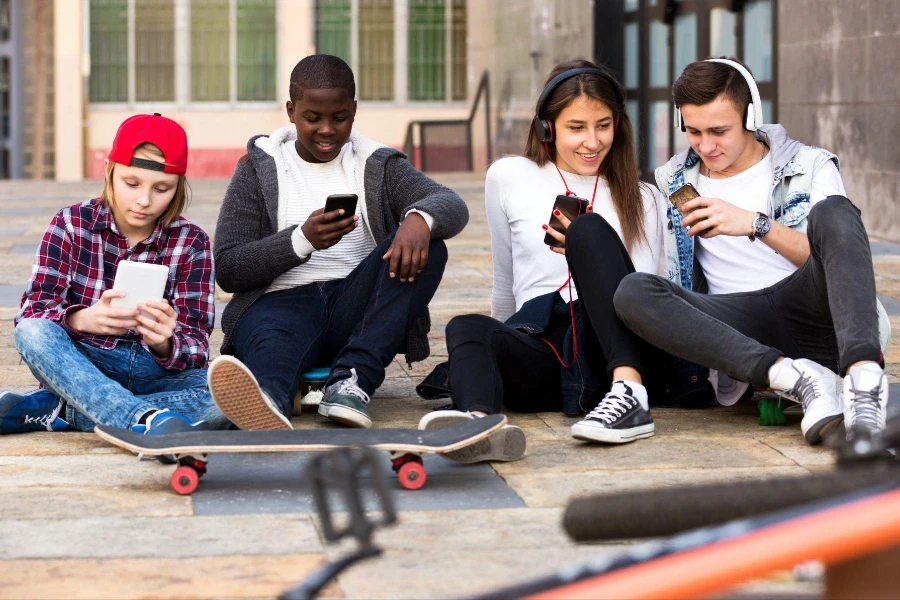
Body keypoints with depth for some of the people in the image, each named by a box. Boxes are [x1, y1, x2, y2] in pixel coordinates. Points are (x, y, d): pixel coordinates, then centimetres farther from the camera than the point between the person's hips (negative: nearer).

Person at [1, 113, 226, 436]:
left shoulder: (191, 243, -1)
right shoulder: (72, 223, -2)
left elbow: (195, 342, -10)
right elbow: (33, 311, -12)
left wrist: (164, 344, -35)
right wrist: (83, 320, -36)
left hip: (157, 371, 0)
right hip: (79, 366, 0)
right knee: (32, 333, -31)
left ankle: (56, 409, -26)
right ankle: (146, 419, -48)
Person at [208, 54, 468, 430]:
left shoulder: (378, 166, 16)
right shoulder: (259, 169, 13)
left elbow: (453, 206, -3)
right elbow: (227, 269, 3)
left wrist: (420, 217, -29)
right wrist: (303, 239, -14)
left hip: (356, 307, 3)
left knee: (427, 248, -23)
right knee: (271, 342, -38)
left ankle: (351, 381, -37)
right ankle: (266, 401, -77)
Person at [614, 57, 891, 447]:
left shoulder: (810, 167, 10)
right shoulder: (674, 183, 19)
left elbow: (839, 257, -2)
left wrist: (757, 225, -15)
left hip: (810, 311, -2)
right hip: (741, 326, 2)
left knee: (833, 211, -26)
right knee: (632, 292, -24)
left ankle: (863, 373, -47)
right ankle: (795, 378, -37)